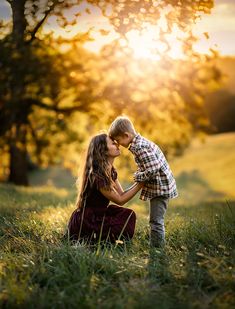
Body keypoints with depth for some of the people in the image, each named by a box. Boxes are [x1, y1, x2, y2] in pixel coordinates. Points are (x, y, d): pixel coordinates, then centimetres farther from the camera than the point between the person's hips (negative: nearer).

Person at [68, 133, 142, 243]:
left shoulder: (111, 171, 4)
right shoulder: (96, 176, -24)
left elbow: (122, 194, 2)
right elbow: (120, 200, -17)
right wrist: (140, 184, -16)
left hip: (96, 216, 9)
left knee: (128, 215, -3)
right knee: (127, 221, -13)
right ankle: (88, 241, -1)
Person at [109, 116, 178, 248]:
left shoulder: (140, 147, -23)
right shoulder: (140, 142, 10)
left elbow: (153, 170, -28)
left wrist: (138, 177, -13)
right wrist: (139, 174, 3)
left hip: (160, 187, -11)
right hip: (160, 187, 11)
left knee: (156, 220, -6)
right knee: (156, 220, 18)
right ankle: (157, 244, 28)